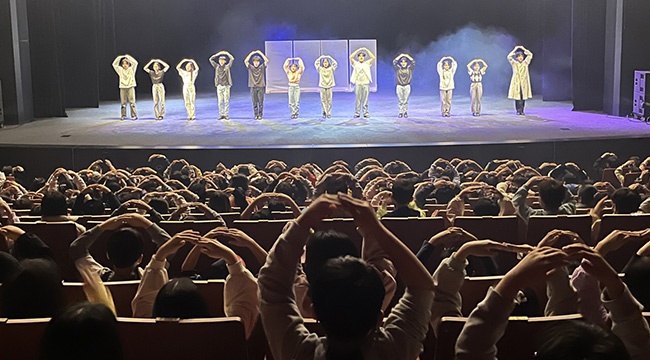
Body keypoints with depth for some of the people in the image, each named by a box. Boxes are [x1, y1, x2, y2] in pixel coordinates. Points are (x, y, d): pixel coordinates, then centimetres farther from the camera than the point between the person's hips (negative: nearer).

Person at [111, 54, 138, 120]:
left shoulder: (131, 69, 3)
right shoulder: (120, 70, 10)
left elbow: (135, 63, -9)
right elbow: (114, 64, 8)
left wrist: (128, 57, -6)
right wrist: (119, 57, 2)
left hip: (130, 87, -3)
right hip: (122, 88, 3)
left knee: (132, 102, -5)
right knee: (123, 102, 3)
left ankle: (134, 115, -2)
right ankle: (123, 115, 10)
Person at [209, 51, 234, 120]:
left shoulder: (227, 67, 4)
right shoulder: (217, 67, 10)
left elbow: (232, 59, -1)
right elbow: (211, 59, 10)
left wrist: (226, 53, 8)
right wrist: (218, 54, 11)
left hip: (226, 86, -2)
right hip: (219, 86, 2)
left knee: (226, 101, -2)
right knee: (220, 102, 2)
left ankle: (226, 115, 2)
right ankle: (221, 115, 7)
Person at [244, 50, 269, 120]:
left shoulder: (262, 67, 4)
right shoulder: (250, 67, 5)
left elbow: (266, 60, -7)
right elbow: (245, 61, -8)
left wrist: (260, 53, -9)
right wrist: (251, 53, -11)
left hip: (261, 87, 0)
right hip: (253, 87, 1)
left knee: (261, 102, 0)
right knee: (254, 103, 2)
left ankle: (260, 115, 6)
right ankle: (256, 115, 9)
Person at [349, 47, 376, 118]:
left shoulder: (367, 63, 9)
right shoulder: (355, 64, 7)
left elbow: (373, 57, -3)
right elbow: (351, 57, -7)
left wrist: (366, 50, -2)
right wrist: (358, 50, -4)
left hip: (366, 84, 0)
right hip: (358, 84, 0)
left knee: (365, 100, 2)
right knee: (357, 99, 1)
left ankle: (366, 113, 5)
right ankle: (357, 113, 5)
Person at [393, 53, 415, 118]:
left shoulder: (409, 69, 7)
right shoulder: (398, 69, 6)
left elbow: (413, 62, -2)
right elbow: (394, 62, -4)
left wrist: (408, 56, 3)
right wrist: (400, 56, 2)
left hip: (407, 86, 0)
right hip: (399, 86, 0)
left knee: (406, 101, -1)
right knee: (400, 101, 1)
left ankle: (405, 112, 5)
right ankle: (400, 112, 5)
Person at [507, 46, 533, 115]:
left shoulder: (525, 63, 9)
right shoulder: (514, 63, 4)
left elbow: (530, 55, 2)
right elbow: (509, 57, -9)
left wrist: (524, 49, 4)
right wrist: (514, 50, -5)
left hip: (524, 83, 2)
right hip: (516, 82, -2)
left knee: (523, 97, 0)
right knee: (517, 97, -5)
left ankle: (522, 111, 7)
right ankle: (518, 111, 2)